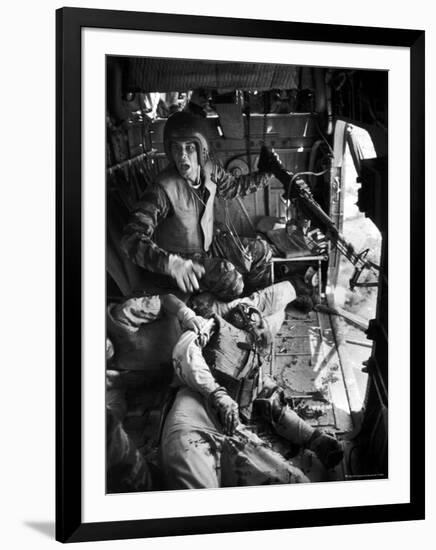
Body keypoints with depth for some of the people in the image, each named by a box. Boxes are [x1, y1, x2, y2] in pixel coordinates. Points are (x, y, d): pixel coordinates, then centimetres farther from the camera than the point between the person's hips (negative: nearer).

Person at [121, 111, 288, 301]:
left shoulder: (209, 169, -11)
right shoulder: (163, 189, -33)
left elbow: (234, 186, 14)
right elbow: (132, 238, -41)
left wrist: (266, 174, 4)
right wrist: (170, 263, -55)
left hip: (207, 247, 7)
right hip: (179, 258, -7)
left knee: (261, 251, 8)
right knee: (231, 279, -26)